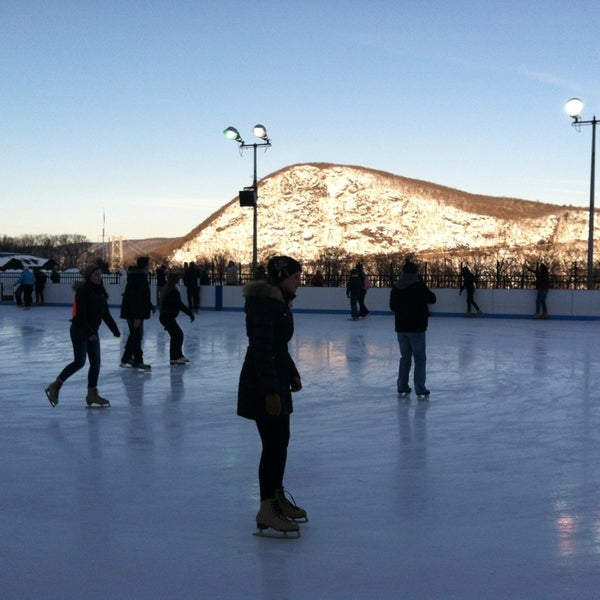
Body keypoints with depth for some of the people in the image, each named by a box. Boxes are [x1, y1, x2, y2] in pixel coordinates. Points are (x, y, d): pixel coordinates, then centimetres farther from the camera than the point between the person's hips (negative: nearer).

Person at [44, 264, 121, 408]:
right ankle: (54, 386, 1)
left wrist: (115, 329, 9)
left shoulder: (100, 292, 9)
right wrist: (89, 332, -25)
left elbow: (106, 314, 14)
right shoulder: (83, 292, -15)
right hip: (79, 330, -8)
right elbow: (81, 315, -20)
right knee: (80, 361, -12)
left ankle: (92, 393, 12)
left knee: (95, 362, 5)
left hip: (92, 331, 8)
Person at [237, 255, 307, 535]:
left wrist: (292, 374, 20)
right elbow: (261, 349, -24)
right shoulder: (264, 303, -19)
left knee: (280, 440, 18)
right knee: (274, 443, -5)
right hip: (262, 385, -10)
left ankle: (277, 498, 33)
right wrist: (270, 390, -25)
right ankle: (266, 511, 4)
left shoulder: (279, 302, 13)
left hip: (276, 380, 10)